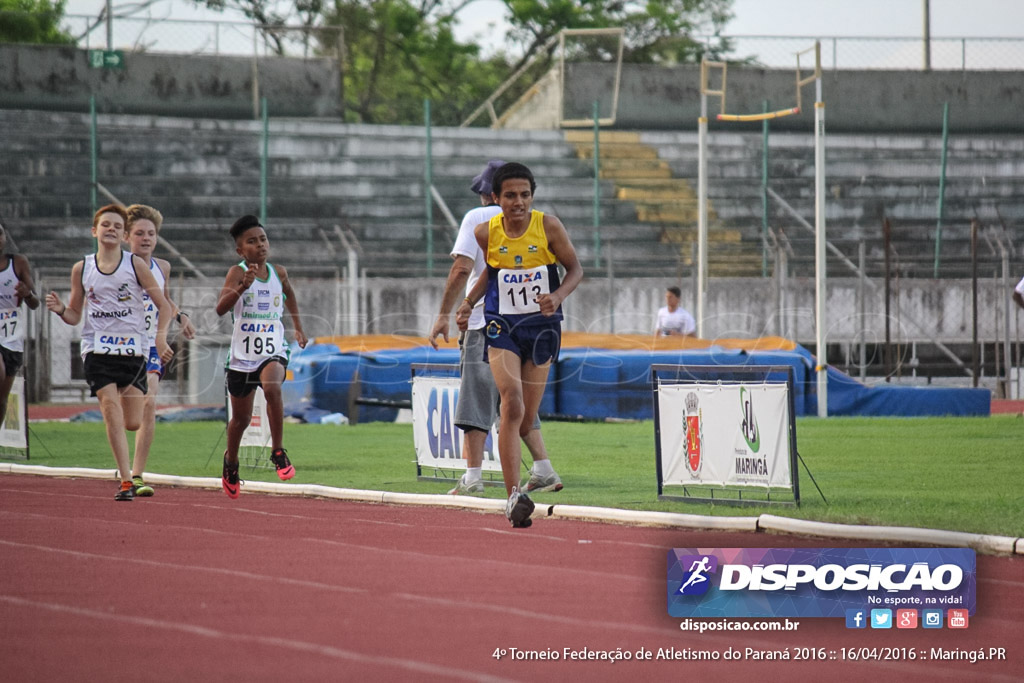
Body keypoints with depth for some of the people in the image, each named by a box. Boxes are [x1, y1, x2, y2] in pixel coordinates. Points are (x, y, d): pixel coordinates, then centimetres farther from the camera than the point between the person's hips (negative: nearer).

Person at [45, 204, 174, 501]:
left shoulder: (135, 265, 2)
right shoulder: (81, 269, 7)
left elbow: (163, 305, 5)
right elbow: (75, 315, 15)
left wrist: (161, 337, -11)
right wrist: (60, 309, -8)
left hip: (133, 349, 0)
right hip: (97, 349, 0)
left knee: (133, 423, -4)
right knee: (112, 412, -17)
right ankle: (125, 481, -14)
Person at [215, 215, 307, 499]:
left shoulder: (279, 273, 3)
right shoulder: (237, 272, -9)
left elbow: (289, 295, 28)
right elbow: (221, 307, -25)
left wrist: (298, 327, 30)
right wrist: (241, 287, -40)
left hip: (273, 351, 1)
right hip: (242, 355, -1)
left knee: (272, 388, -32)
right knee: (241, 417, 12)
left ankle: (278, 451, -20)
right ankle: (230, 461, 41)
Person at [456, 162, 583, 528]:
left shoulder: (549, 227, -8)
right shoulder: (486, 233, -3)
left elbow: (575, 269, 2)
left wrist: (558, 296, -17)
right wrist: (468, 302, 4)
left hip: (542, 326, 1)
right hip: (501, 326, -1)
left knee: (526, 421, 5)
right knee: (512, 403, -21)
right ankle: (514, 496, -24)